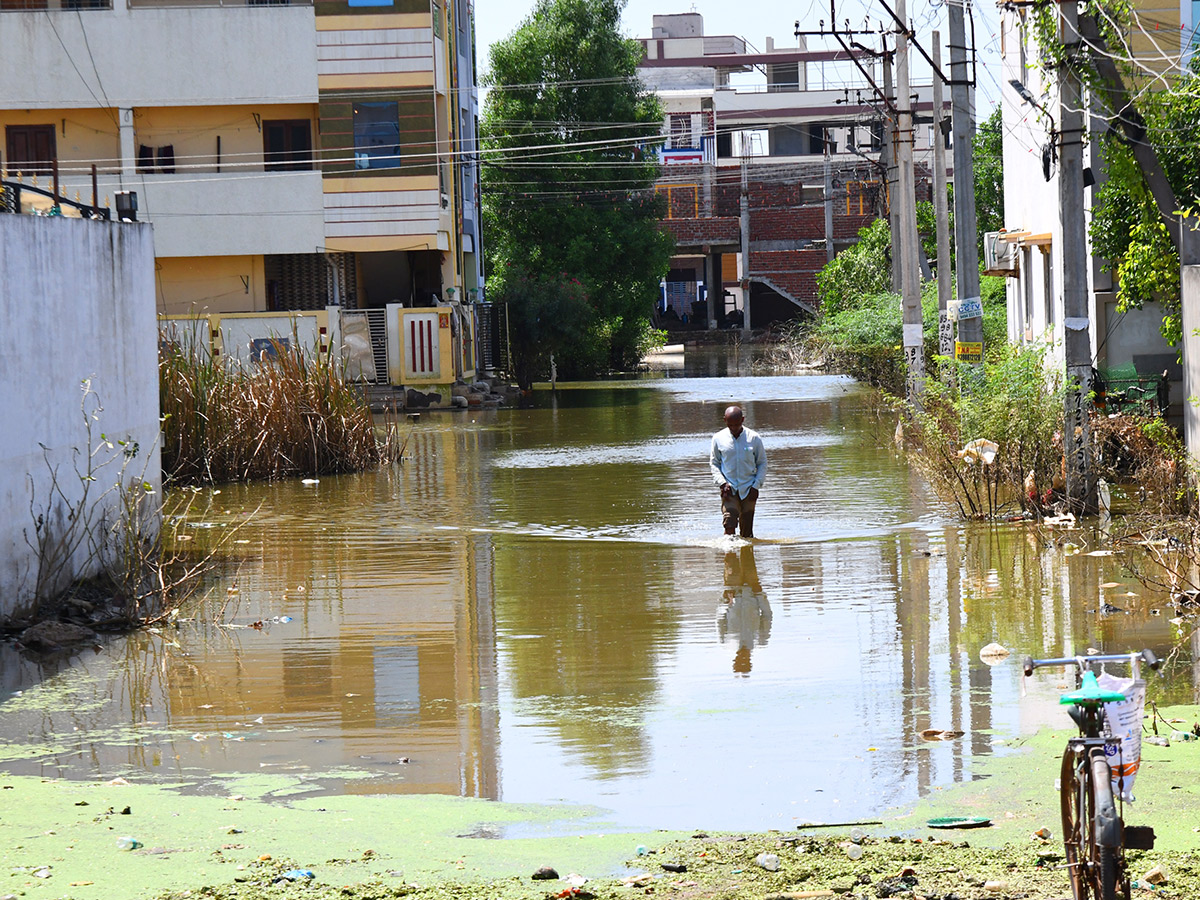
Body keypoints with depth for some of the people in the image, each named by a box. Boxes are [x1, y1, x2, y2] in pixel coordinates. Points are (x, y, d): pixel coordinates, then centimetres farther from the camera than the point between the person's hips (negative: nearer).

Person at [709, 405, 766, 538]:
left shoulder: (754, 438, 0)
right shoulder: (718, 438, 1)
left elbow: (762, 463, 8)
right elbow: (714, 463, 8)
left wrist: (756, 486, -3)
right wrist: (722, 483, -7)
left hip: (748, 490, 1)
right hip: (729, 489, -1)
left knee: (747, 530, 3)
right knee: (729, 525, -18)